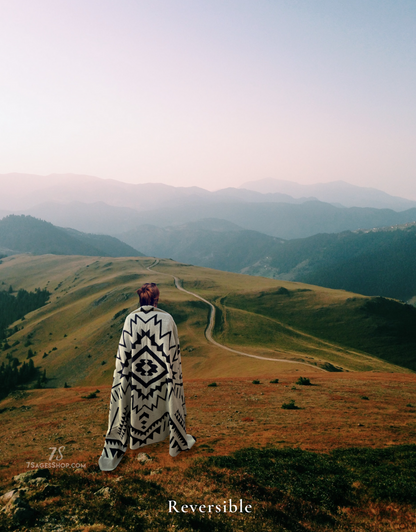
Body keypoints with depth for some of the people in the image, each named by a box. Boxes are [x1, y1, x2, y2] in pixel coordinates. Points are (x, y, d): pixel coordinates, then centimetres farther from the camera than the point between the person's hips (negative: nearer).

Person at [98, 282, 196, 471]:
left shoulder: (131, 320, -11)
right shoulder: (167, 319, -15)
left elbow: (123, 353, -7)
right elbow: (174, 352, -9)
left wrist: (123, 375, 5)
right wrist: (175, 376, 3)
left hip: (137, 374, 2)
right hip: (161, 376, -1)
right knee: (170, 401, 19)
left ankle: (114, 449, 23)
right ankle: (179, 440, 37)